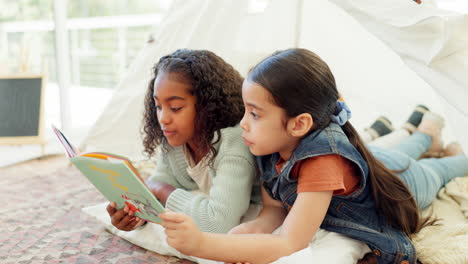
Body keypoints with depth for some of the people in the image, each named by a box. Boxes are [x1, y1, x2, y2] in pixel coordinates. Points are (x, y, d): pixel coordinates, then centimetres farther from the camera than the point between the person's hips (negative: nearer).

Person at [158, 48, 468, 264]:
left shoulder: (321, 160, -50)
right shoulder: (272, 146, -29)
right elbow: (274, 209, -22)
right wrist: (249, 230, -45)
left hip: (403, 182, -4)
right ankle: (426, 132, 66)